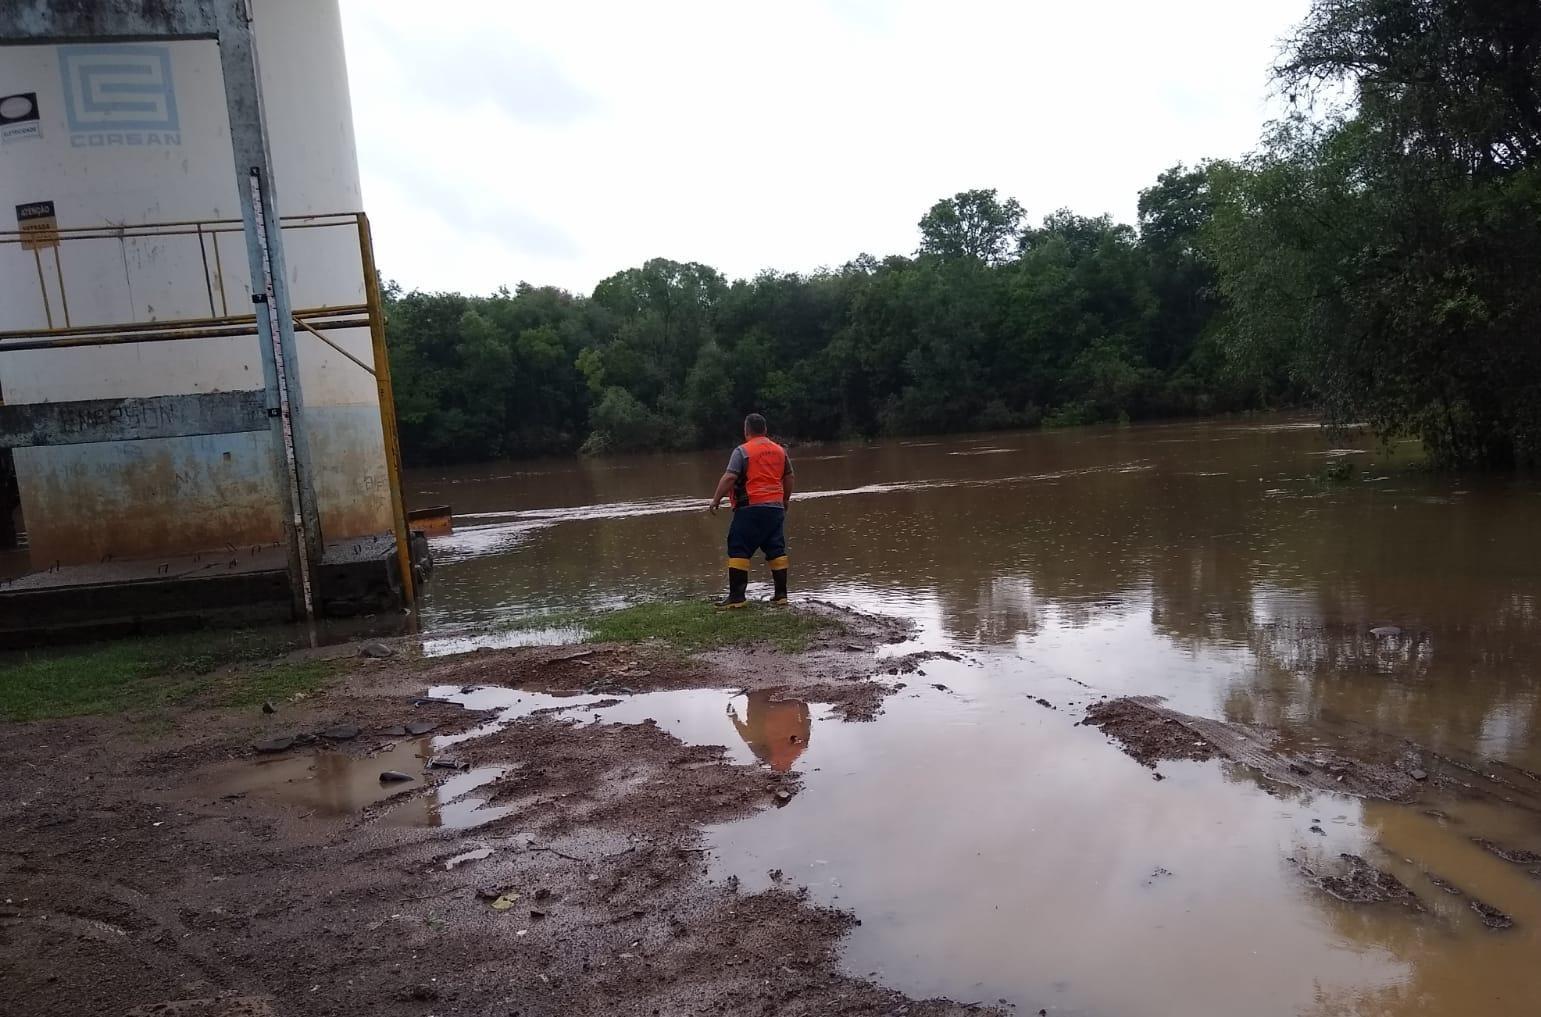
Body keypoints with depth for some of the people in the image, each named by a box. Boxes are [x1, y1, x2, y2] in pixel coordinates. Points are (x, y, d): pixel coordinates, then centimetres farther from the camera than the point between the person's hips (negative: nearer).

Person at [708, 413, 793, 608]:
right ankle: (781, 594, 11)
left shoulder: (742, 451, -7)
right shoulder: (779, 450, 12)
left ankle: (737, 596, -4)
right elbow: (788, 477, 17)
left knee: (739, 551, -2)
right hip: (775, 507, 6)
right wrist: (785, 501, 29)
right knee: (776, 551, 10)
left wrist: (715, 500, -8)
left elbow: (729, 478, -14)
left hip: (750, 508, -6)